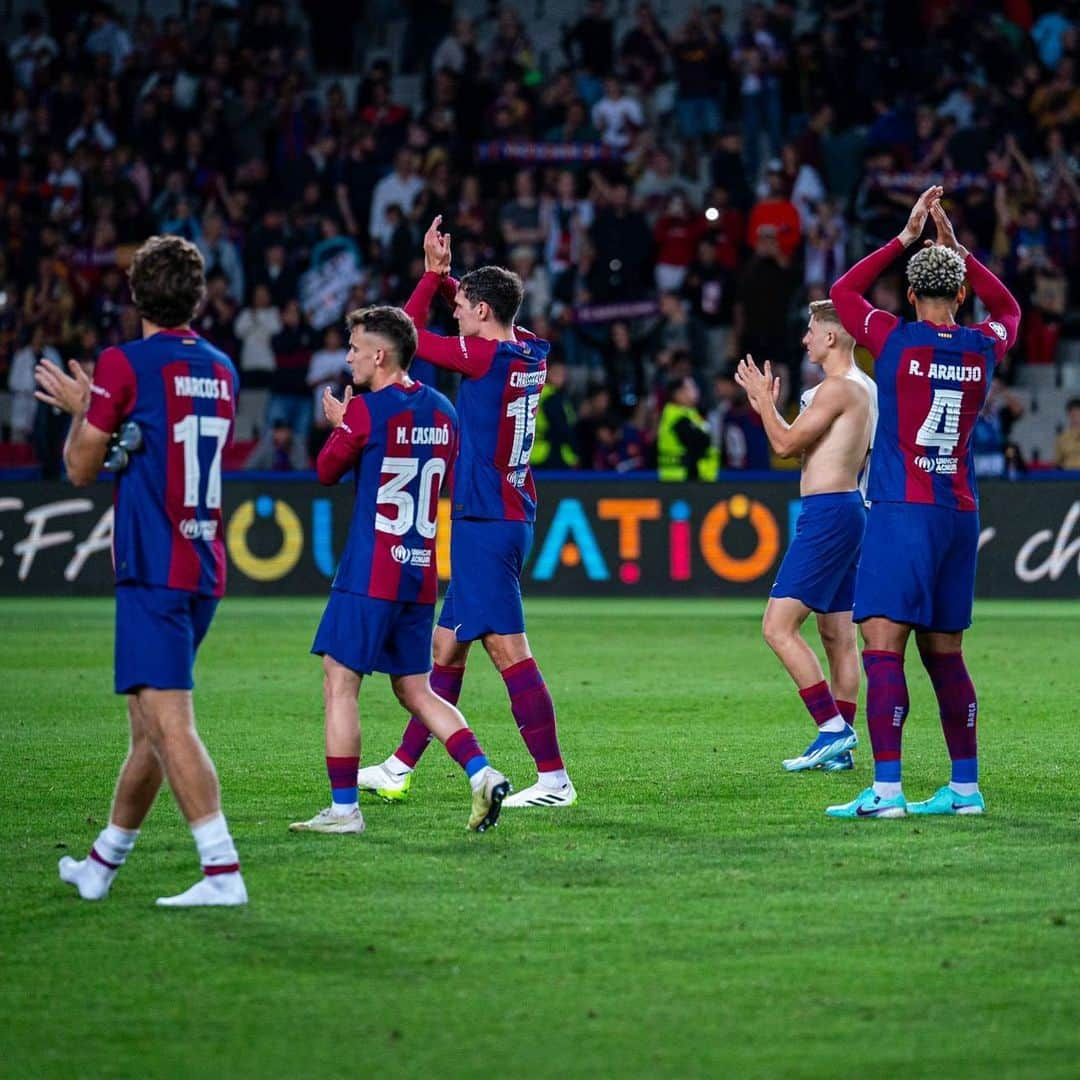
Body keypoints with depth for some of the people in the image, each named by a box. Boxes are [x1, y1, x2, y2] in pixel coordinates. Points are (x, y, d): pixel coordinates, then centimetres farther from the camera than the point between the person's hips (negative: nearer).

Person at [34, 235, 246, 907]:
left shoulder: (124, 364, -8)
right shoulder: (221, 370, 13)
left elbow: (82, 469, -1)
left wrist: (79, 409, 19)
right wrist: (92, 404, 35)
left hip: (153, 569, -8)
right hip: (205, 568, 8)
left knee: (168, 721, -14)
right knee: (150, 723, 17)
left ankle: (223, 871, -26)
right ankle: (104, 862, 31)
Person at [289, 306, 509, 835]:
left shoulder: (365, 411, -11)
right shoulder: (442, 411, 9)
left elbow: (327, 471, 1)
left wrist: (338, 423, 21)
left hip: (369, 573, -7)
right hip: (421, 575, 7)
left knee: (339, 683, -1)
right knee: (415, 690, 15)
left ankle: (343, 808, -3)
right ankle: (482, 773, -1)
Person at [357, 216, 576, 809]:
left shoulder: (485, 356, -15)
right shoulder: (529, 353, 9)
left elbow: (409, 335, -4)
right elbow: (487, 312, 29)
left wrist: (432, 275, 5)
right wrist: (445, 275, 19)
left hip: (485, 522, -10)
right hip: (508, 515, 10)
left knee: (507, 649, -11)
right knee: (446, 645, 16)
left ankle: (554, 779, -14)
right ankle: (400, 767, 24)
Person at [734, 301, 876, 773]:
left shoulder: (838, 387, -15)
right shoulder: (864, 388, 16)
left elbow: (786, 444, -14)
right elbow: (806, 447, 24)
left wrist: (762, 399, -1)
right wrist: (766, 404, 25)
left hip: (828, 512, -11)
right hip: (846, 506, 11)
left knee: (778, 627, -11)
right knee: (838, 637, 11)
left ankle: (833, 729, -15)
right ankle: (840, 744, 11)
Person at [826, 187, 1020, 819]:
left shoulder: (896, 340, -5)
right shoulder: (983, 348, 7)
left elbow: (843, 293, 14)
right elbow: (1008, 309, 31)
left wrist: (906, 238, 16)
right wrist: (954, 244, 27)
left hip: (903, 512, -6)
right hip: (961, 513, 6)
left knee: (883, 645, -10)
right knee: (945, 653, 13)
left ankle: (887, 789, -20)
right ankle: (966, 787, 15)